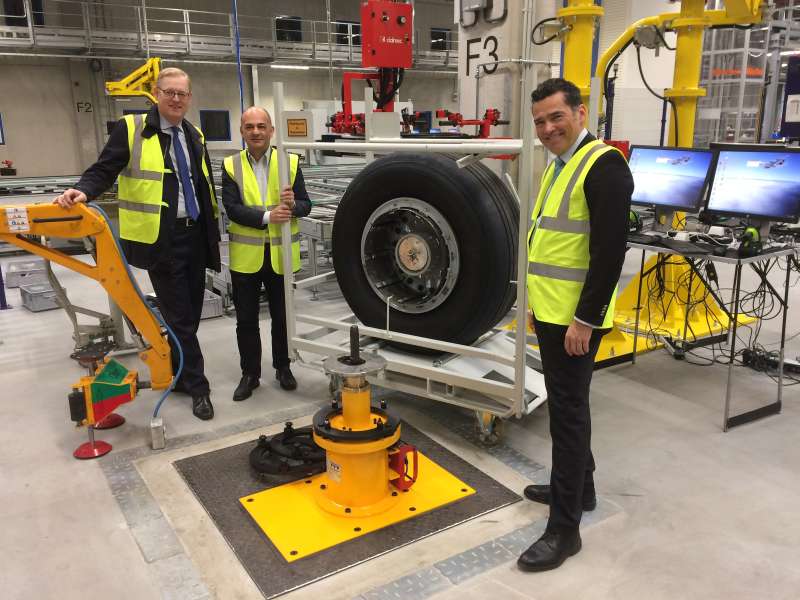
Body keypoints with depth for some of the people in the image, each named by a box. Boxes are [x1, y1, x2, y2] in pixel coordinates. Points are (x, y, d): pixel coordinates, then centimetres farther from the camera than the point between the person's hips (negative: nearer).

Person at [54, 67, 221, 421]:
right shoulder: (130, 129, -2)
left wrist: (213, 230, 17)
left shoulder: (194, 136, 16)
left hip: (195, 236, 6)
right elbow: (104, 171, -6)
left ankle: (176, 375, 29)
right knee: (179, 316, -2)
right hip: (161, 239, -6)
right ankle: (198, 387, 8)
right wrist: (83, 191, -27)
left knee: (189, 313, 13)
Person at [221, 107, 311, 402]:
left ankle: (283, 367, 31)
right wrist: (267, 217, -25)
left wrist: (292, 205, -25)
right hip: (246, 256, 0)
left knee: (282, 316, 13)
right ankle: (250, 374, 24)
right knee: (246, 320, 9)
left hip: (280, 255, 0)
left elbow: (306, 205, -2)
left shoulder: (290, 162, 0)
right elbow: (232, 208, -11)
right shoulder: (231, 166, -1)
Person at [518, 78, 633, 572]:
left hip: (575, 319, -9)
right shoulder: (559, 164, 14)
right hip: (551, 312, 9)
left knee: (568, 412, -3)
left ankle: (565, 529, 8)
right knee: (567, 406, 19)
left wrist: (585, 319, -22)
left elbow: (610, 250, -21)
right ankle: (579, 487, 37)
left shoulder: (603, 165, -16)